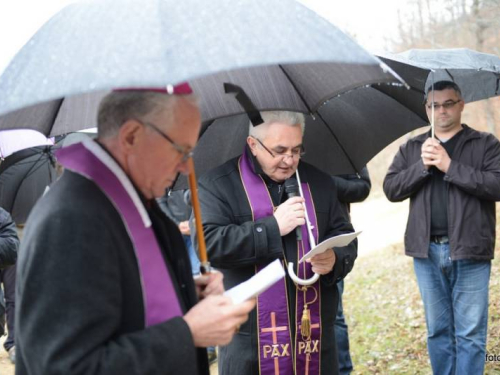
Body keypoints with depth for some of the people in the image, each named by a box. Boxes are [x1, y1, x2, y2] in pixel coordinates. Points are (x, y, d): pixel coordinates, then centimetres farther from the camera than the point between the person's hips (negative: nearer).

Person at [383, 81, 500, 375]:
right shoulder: (412, 148, 13)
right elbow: (391, 189, 3)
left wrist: (450, 166, -17)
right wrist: (422, 166, -12)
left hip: (469, 251, -3)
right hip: (428, 251, 3)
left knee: (470, 334, -1)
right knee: (438, 331, 11)